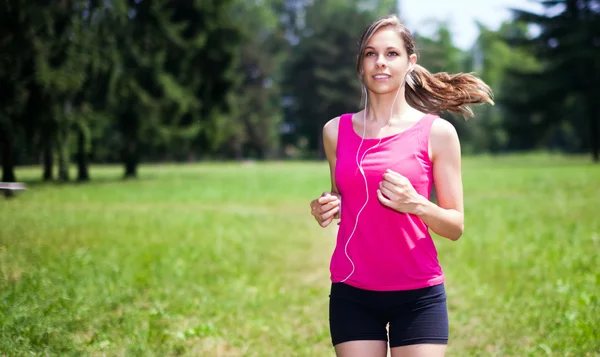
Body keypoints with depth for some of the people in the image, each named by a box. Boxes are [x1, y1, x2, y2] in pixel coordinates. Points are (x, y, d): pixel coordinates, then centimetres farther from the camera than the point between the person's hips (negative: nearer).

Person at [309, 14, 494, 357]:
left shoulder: (437, 132, -2)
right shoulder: (336, 130, 5)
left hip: (418, 294, -2)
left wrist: (416, 205, -19)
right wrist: (325, 210, -2)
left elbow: (456, 226, -1)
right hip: (351, 293, 2)